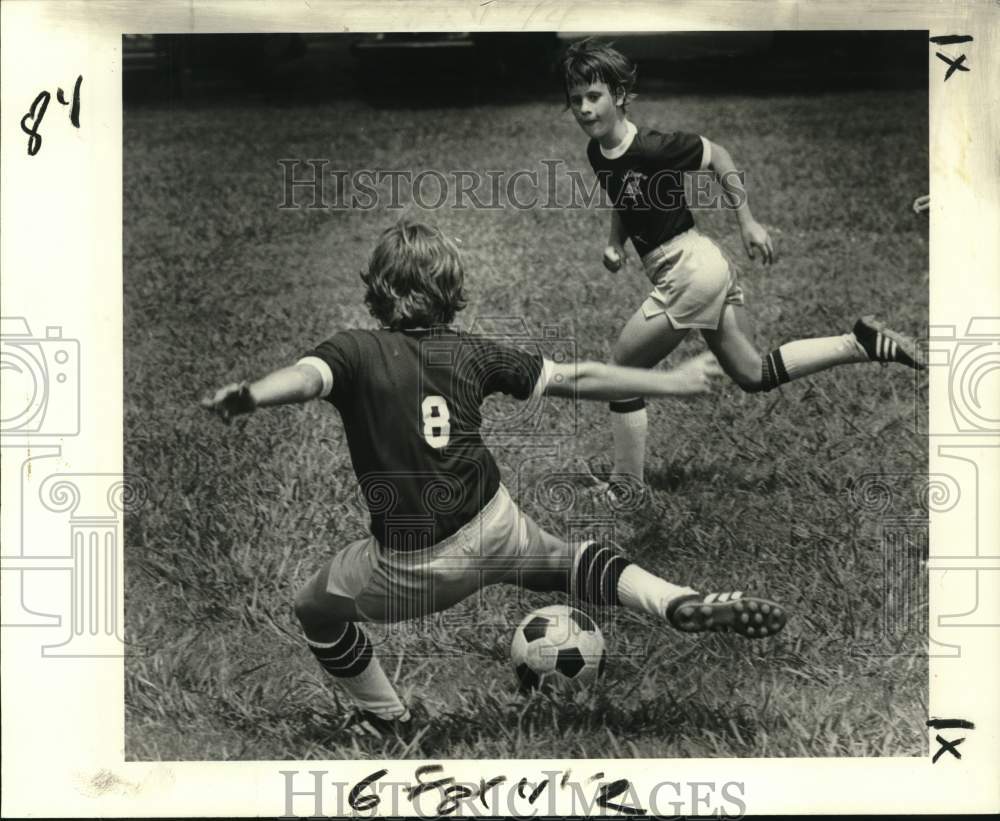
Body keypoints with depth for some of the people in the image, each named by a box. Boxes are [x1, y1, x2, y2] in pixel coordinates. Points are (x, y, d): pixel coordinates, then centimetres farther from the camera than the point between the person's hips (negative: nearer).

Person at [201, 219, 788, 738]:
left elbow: (304, 377, -31)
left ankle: (393, 727, 30)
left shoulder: (355, 352, -8)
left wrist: (247, 397, -50)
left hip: (410, 570, -3)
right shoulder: (471, 352, 2)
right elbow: (575, 379, 5)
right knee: (568, 562, 30)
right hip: (494, 530, 3)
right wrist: (670, 382, 15)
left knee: (316, 611, 24)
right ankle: (680, 602, 6)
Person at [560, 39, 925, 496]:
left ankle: (626, 486, 12)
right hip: (707, 270, 9)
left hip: (688, 267, -9)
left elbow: (717, 157, -9)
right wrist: (615, 242, 4)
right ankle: (861, 343, 12)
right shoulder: (596, 154, 4)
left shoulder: (650, 148, -20)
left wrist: (747, 223, -5)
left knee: (622, 369, 0)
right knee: (754, 375, 15)